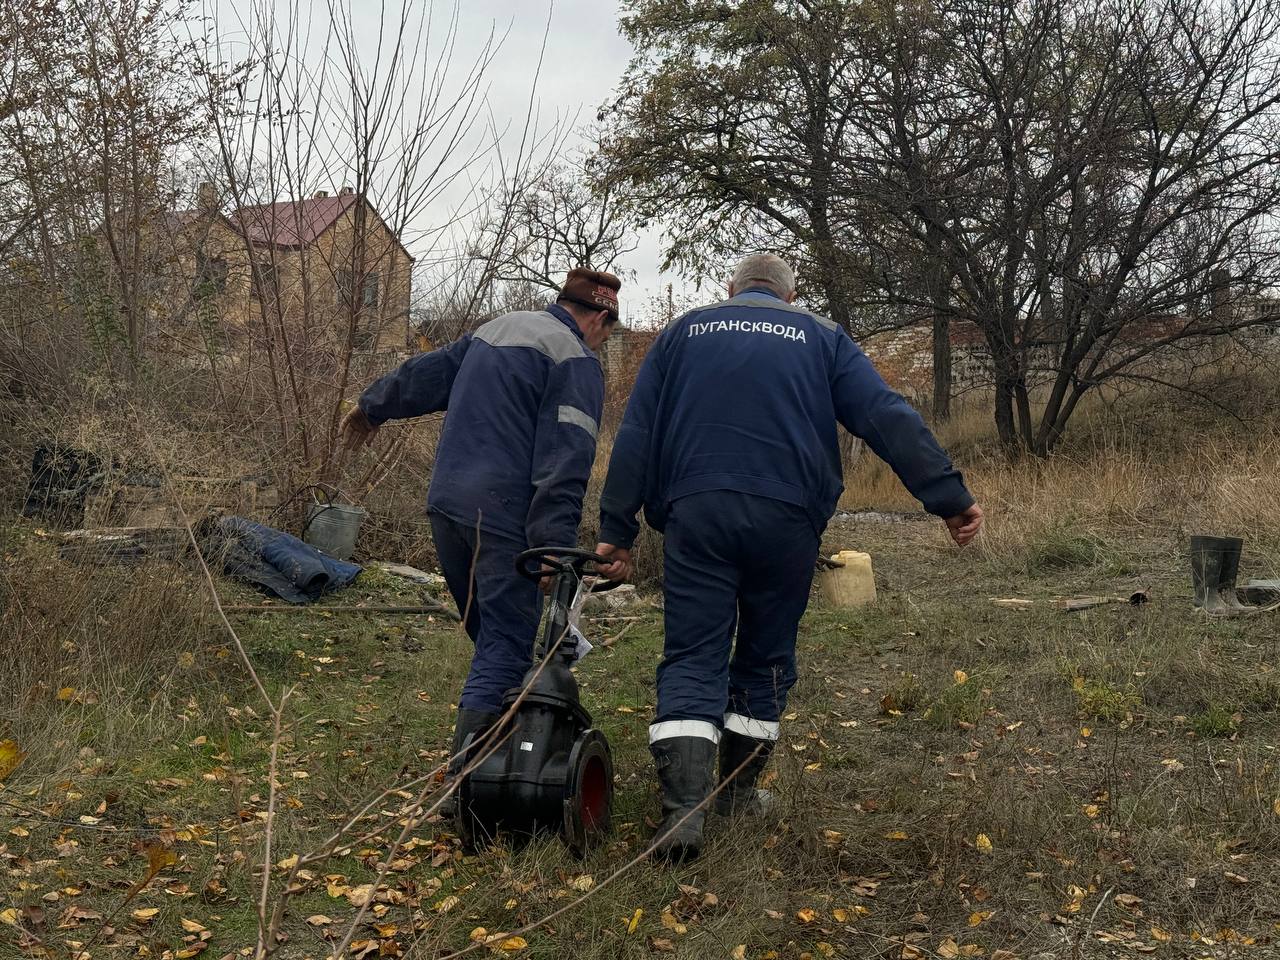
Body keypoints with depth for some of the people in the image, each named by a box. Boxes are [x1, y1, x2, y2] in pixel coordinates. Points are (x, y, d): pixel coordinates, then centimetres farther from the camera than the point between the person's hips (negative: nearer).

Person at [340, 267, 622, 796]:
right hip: (502, 515, -8)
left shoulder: (494, 330, 19)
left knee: (492, 636, 20)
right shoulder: (576, 362, -6)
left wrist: (372, 407, 48)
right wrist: (555, 549, -22)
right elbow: (565, 461, -16)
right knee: (508, 646, -6)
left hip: (446, 503, 8)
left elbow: (425, 374, 32)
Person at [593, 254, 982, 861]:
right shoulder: (819, 338, 15)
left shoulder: (683, 333, 17)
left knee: (692, 660, 1)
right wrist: (949, 497, -1)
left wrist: (616, 532, 9)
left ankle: (683, 807, -14)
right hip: (787, 519, 0)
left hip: (696, 514, 0)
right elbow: (888, 419, 3)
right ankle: (739, 792, 26)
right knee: (766, 659, 16)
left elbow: (635, 436, 10)